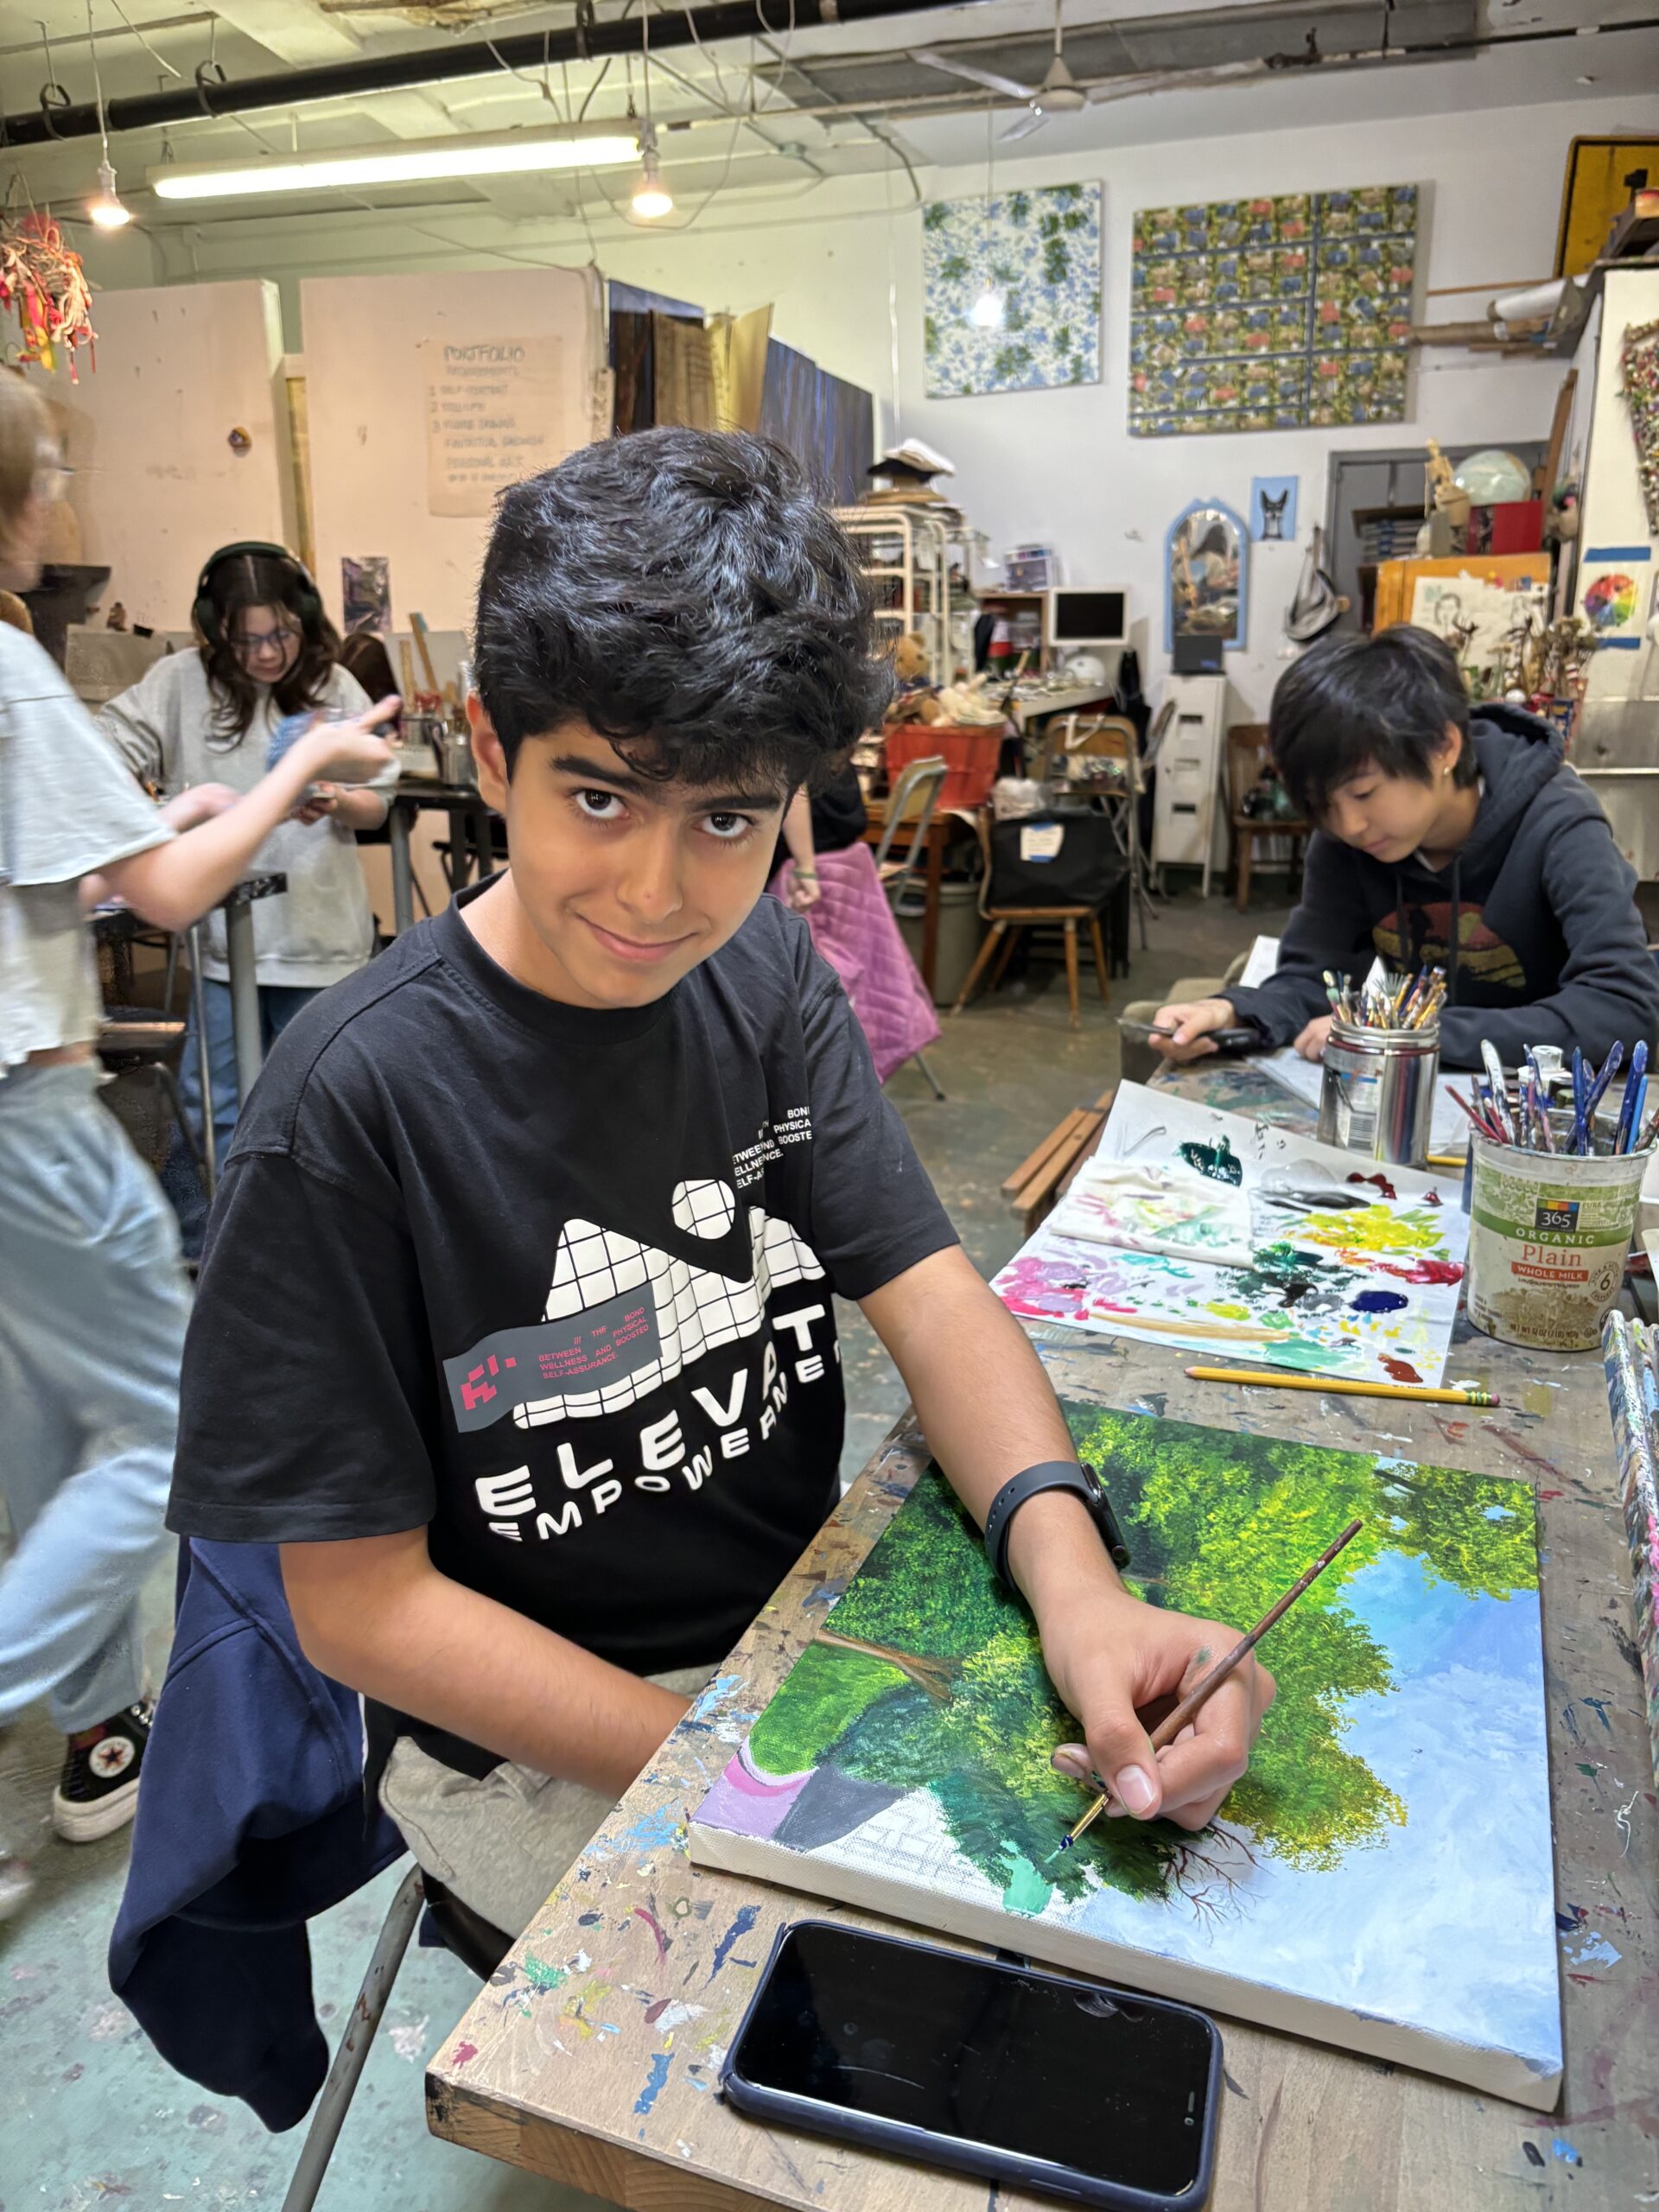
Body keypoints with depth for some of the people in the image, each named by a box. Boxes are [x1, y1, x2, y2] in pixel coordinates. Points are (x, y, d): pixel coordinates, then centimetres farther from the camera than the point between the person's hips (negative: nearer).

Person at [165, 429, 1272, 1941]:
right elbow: (356, 1601, -16)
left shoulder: (767, 974, -5)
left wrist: (1072, 1578, -28)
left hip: (822, 1616, 5)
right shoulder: (355, 1102, -22)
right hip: (532, 1744, -4)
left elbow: (926, 1291, -8)